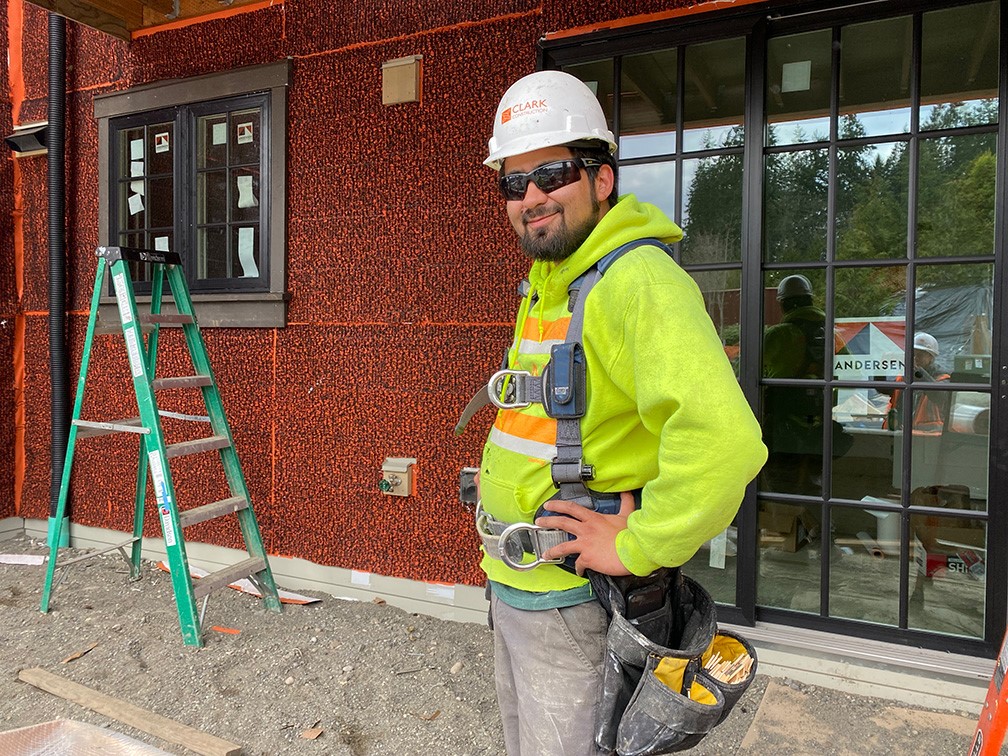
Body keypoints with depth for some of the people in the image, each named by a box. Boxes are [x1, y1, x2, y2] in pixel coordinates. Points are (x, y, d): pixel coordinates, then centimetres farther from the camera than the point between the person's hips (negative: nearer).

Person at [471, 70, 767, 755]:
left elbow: (724, 439, -39)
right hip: (509, 579, 9)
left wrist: (637, 548, -26)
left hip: (571, 595, -9)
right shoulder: (546, 280, 8)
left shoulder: (636, 281, -24)